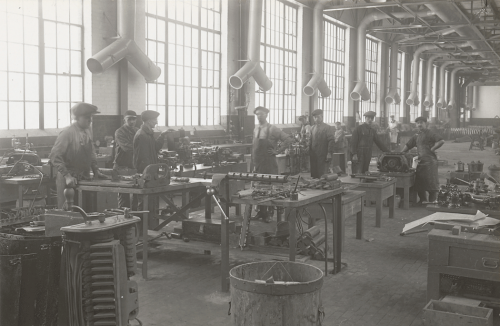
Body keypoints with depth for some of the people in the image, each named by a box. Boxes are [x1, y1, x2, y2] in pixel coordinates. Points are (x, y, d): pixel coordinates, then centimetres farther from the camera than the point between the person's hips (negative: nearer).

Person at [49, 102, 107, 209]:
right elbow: (54, 156, -17)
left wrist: (96, 171, 9)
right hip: (69, 180, -7)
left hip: (85, 179, 7)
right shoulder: (67, 133, -14)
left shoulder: (88, 131, 8)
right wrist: (67, 176, -21)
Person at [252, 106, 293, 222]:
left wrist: (277, 150, -11)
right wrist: (254, 163, 14)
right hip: (258, 164, 6)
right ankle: (261, 211, 19)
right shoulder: (256, 129, 11)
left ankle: (269, 213, 5)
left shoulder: (272, 129, -8)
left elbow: (288, 139, -11)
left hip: (269, 164, -6)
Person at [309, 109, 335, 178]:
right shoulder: (312, 128, 17)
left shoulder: (327, 128, 0)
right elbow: (311, 141, 17)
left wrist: (329, 153, -15)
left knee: (322, 175, -5)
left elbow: (331, 141, -7)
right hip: (313, 156, 5)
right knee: (314, 174, 2)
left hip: (323, 156, -5)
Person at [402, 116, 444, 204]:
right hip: (420, 160, 8)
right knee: (419, 183, 9)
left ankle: (432, 202, 1)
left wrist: (432, 149, -14)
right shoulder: (416, 136, 17)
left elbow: (441, 141, -17)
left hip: (430, 160, -7)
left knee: (431, 182, -5)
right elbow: (408, 145, 22)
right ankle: (423, 201, 20)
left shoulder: (430, 134, -5)